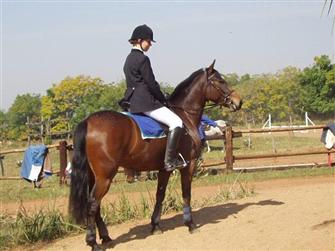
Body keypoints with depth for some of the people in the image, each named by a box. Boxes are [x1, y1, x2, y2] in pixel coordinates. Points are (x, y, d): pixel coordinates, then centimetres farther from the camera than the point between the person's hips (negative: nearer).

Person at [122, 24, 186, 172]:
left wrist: (160, 99, 19)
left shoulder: (129, 59, 15)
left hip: (132, 101, 10)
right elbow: (151, 84, -14)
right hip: (145, 102, -10)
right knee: (176, 122, -12)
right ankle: (170, 161, -17)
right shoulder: (143, 59, -14)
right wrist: (164, 100, 0)